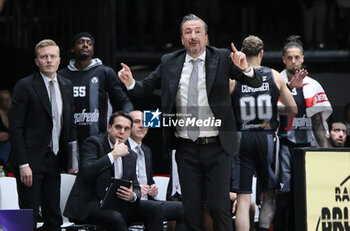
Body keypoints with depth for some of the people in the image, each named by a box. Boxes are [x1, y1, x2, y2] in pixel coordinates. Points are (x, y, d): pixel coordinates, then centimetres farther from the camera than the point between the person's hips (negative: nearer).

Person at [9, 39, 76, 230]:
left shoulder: (67, 86, 11)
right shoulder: (25, 86, -7)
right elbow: (15, 127, -10)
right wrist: (23, 164, -16)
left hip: (54, 161, 6)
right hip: (31, 161, -6)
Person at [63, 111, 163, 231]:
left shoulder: (131, 156, 17)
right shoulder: (93, 143, -2)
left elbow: (136, 188, 15)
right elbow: (87, 172, -20)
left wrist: (133, 196, -10)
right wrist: (113, 155, -18)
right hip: (89, 205, -6)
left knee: (154, 208, -14)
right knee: (115, 218, -37)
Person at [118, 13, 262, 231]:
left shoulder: (222, 58, 0)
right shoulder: (169, 63, 7)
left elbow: (256, 82, -6)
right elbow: (145, 88, 10)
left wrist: (245, 67, -27)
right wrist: (130, 82, -11)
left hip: (217, 147, -2)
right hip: (186, 148, 3)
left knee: (219, 207, -3)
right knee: (191, 210, 6)